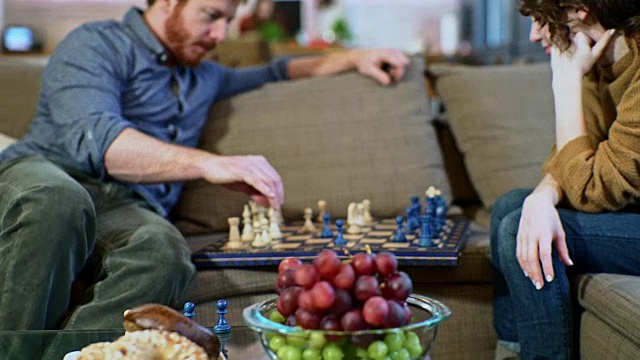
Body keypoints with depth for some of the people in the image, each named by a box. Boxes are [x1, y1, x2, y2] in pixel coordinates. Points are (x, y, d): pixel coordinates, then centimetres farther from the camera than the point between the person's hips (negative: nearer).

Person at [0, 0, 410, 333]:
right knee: (57, 201, -43)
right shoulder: (96, 44, 4)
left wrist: (352, 58, 36)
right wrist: (208, 163, -27)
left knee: (165, 253, -35)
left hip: (130, 207, 4)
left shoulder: (203, 76, 29)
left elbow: (271, 75, 48)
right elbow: (95, 137, -15)